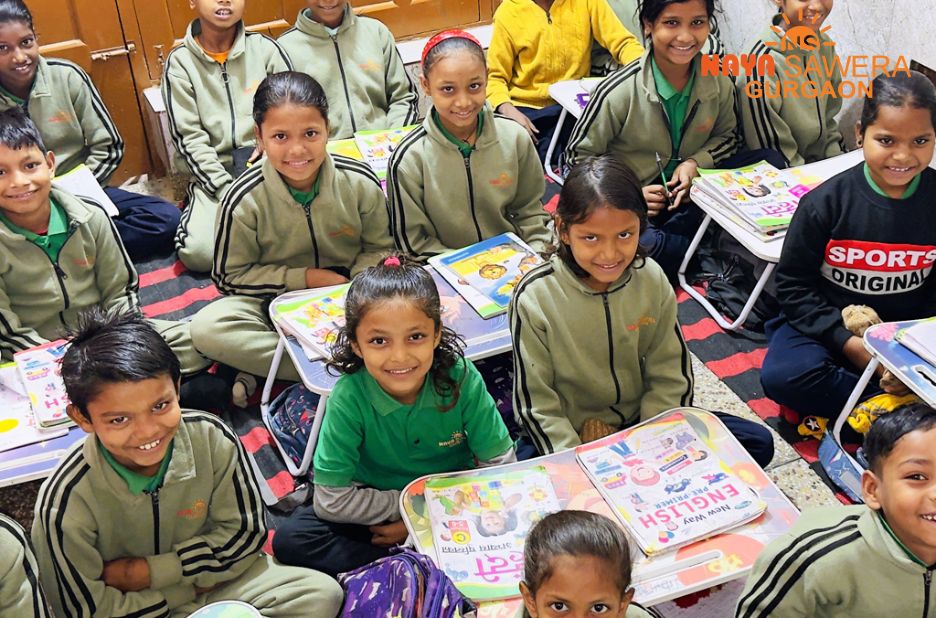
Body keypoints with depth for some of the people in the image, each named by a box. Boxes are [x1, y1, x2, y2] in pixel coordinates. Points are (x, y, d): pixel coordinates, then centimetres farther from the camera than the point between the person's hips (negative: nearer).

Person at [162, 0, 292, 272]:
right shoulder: (180, 62, 2)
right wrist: (228, 191, -14)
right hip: (214, 172, 0)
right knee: (199, 253, -26)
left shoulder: (264, 47, 6)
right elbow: (189, 139, -3)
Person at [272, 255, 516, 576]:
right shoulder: (349, 397, -23)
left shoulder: (461, 378, -21)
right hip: (380, 509, 0)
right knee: (290, 540, -21)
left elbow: (501, 465, -13)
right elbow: (330, 500, -18)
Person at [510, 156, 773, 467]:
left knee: (758, 443, -8)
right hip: (572, 437, -3)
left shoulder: (650, 277, -9)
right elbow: (536, 402, -13)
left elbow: (671, 377, -2)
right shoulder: (534, 297, -19)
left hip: (645, 421, 4)